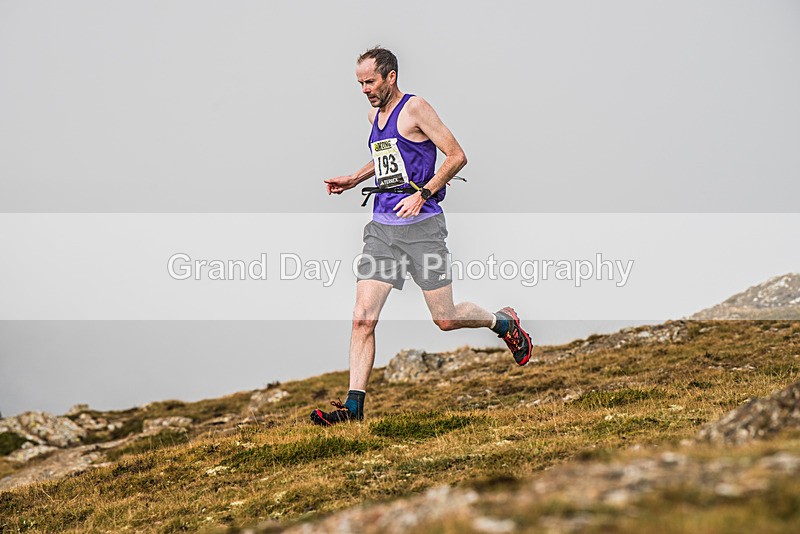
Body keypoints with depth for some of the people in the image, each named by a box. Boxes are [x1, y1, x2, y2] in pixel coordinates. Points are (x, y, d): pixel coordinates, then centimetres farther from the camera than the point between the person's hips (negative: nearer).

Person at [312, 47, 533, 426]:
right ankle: (354, 404, -3)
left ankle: (504, 322, 31)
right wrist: (354, 179, 20)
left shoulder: (415, 108, -9)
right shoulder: (375, 114, 14)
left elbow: (457, 156, -12)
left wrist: (423, 193, -20)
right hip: (381, 228, 6)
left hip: (421, 227, -6)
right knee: (362, 319, -5)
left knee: (445, 319, 1)